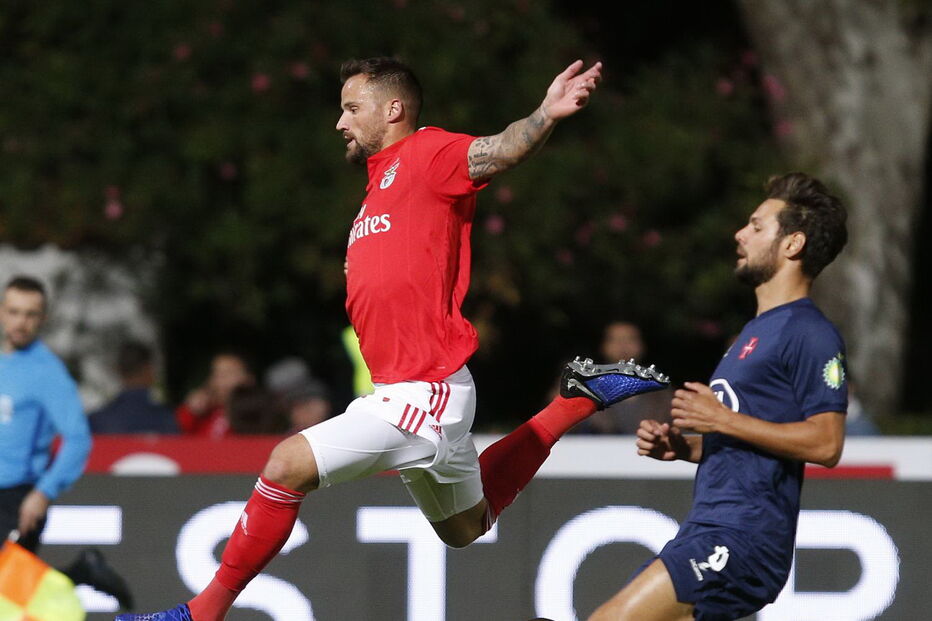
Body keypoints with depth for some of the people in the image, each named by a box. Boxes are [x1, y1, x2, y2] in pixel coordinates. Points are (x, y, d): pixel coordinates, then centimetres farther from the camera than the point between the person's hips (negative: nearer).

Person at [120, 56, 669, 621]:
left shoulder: (425, 153, -10)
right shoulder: (380, 183, 17)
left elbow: (498, 151, -30)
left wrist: (545, 116, -47)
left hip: (425, 393, -11)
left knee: (288, 464, -17)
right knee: (466, 527, 26)